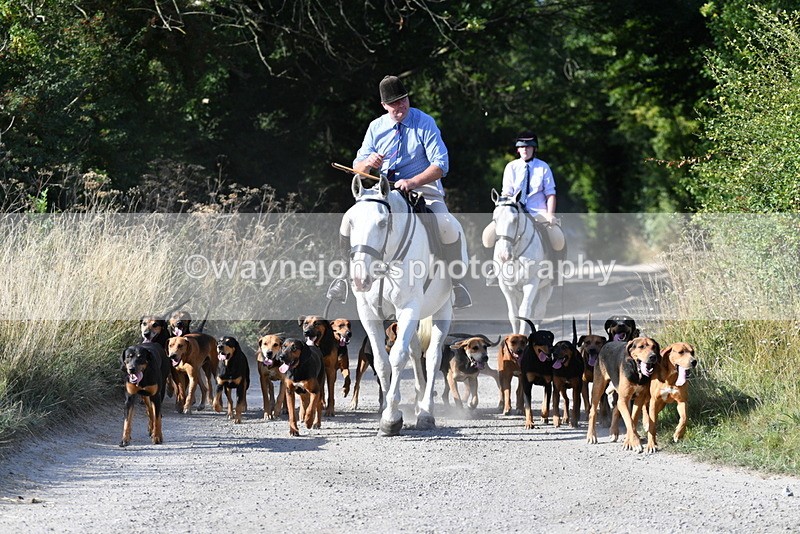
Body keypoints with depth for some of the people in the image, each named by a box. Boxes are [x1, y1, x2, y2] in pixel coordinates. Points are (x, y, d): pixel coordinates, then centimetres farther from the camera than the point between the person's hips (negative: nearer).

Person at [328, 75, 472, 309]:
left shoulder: (425, 123, -6)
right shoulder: (376, 127, 5)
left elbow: (441, 165, -13)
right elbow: (357, 169, 7)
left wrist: (412, 182, -28)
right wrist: (368, 163, -18)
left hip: (423, 187, -3)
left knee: (449, 228, -29)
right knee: (350, 222, -15)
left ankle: (454, 281, -10)